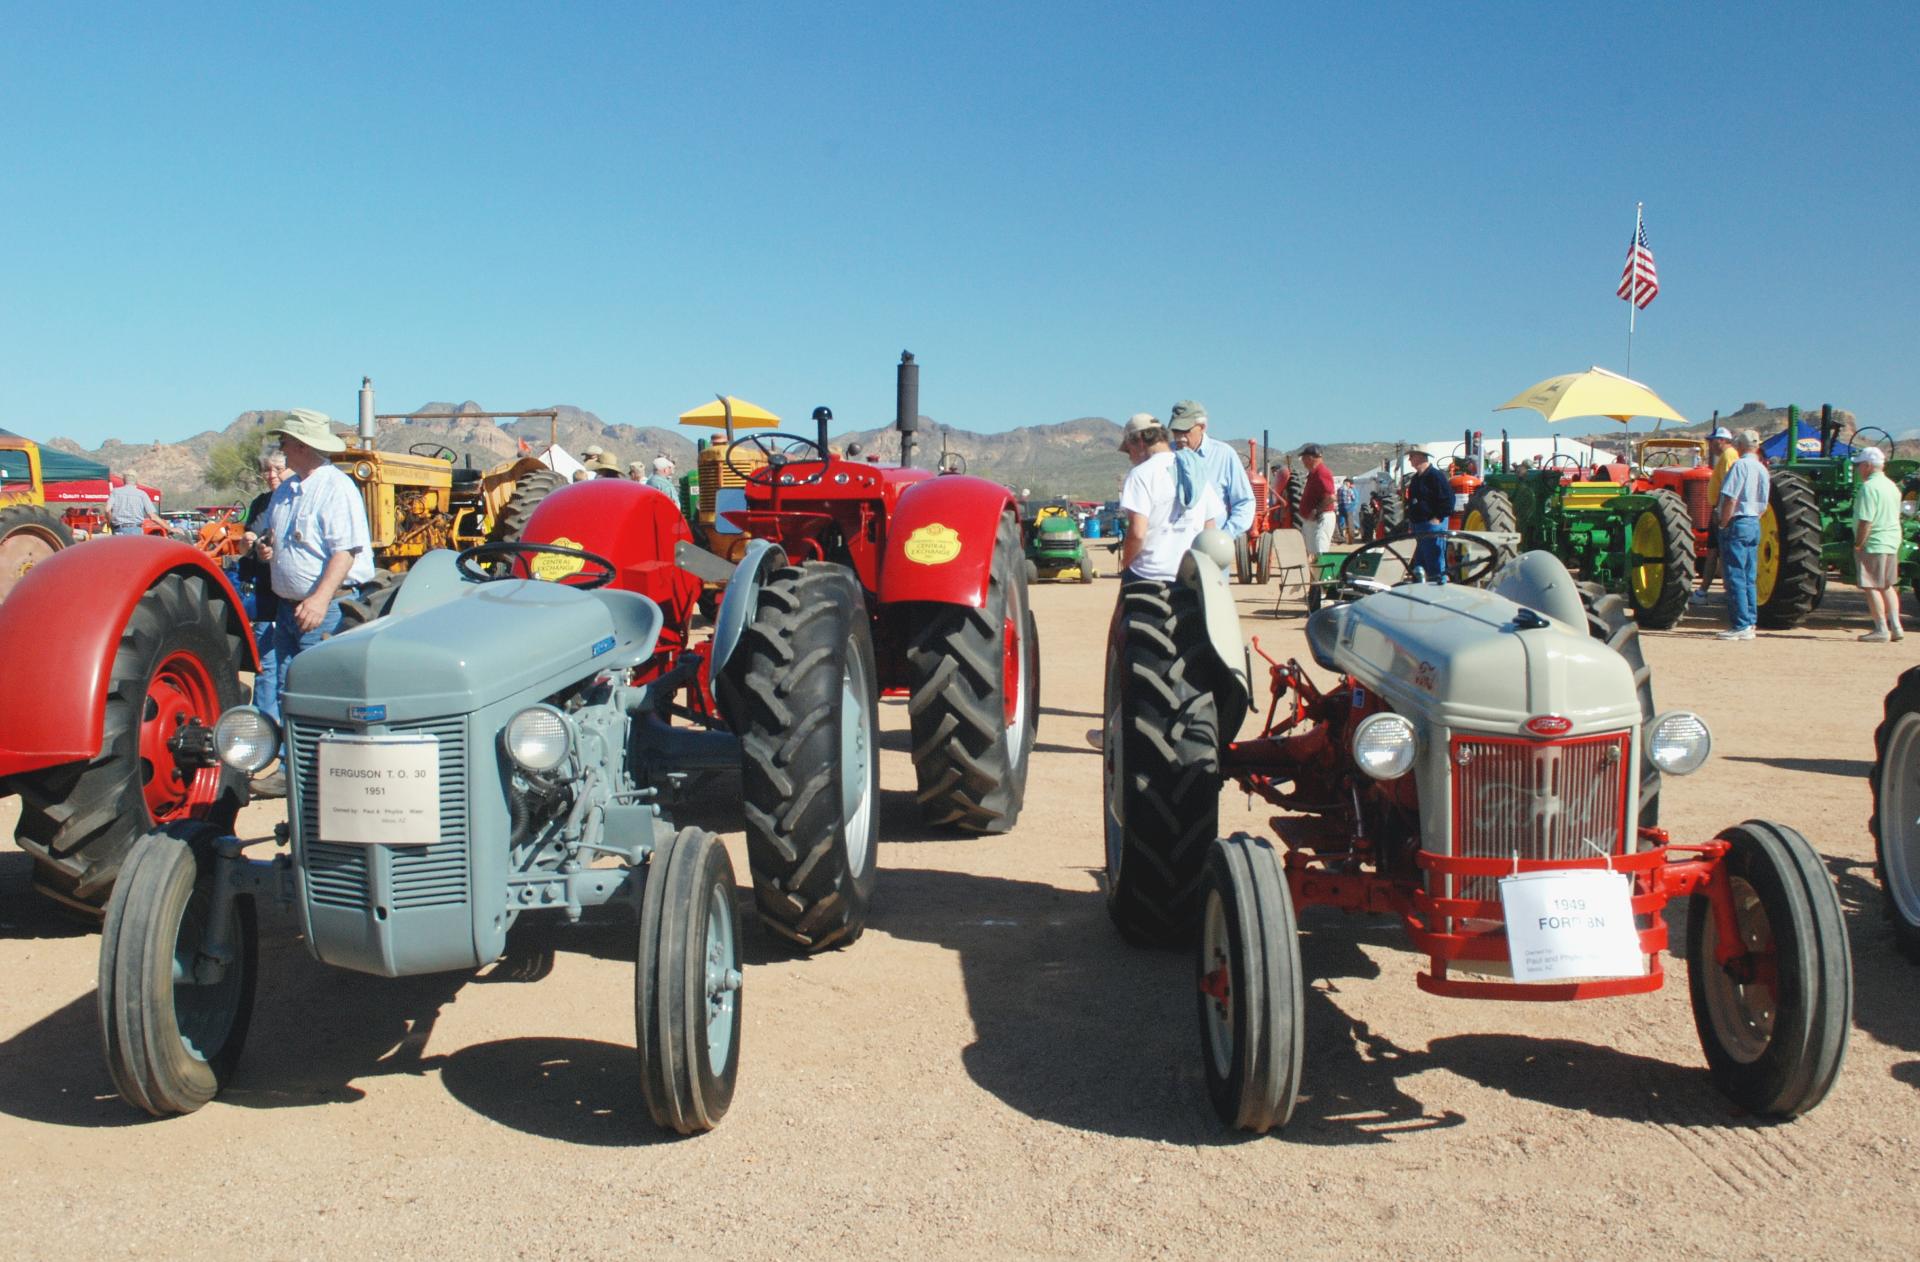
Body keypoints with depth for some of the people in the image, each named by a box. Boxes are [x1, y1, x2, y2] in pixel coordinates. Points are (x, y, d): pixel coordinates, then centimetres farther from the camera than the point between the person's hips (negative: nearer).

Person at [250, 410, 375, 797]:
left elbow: (346, 550, -21)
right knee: (286, 693, 13)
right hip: (289, 606, 9)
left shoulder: (336, 487, -13)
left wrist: (320, 599, -28)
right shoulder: (285, 491, 16)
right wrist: (265, 549, 4)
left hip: (326, 609, -9)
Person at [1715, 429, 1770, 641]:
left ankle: (1741, 626, -7)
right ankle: (1750, 622, 14)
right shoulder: (1762, 469, 12)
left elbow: (1731, 499, -19)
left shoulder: (1740, 465, -12)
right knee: (1748, 578, 12)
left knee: (1735, 577, -6)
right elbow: (1763, 506, 15)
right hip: (1754, 525, 8)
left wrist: (1723, 523, -11)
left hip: (1737, 524, -8)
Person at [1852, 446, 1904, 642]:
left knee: (1871, 587, -3)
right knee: (1888, 586, 17)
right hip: (1892, 544, 9)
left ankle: (1881, 630, -2)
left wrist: (1858, 544, -15)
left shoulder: (1869, 487, -17)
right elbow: (1895, 516, 19)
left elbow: (1865, 521, -22)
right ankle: (1895, 627, 16)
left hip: (1873, 545, -9)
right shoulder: (1892, 486, 13)